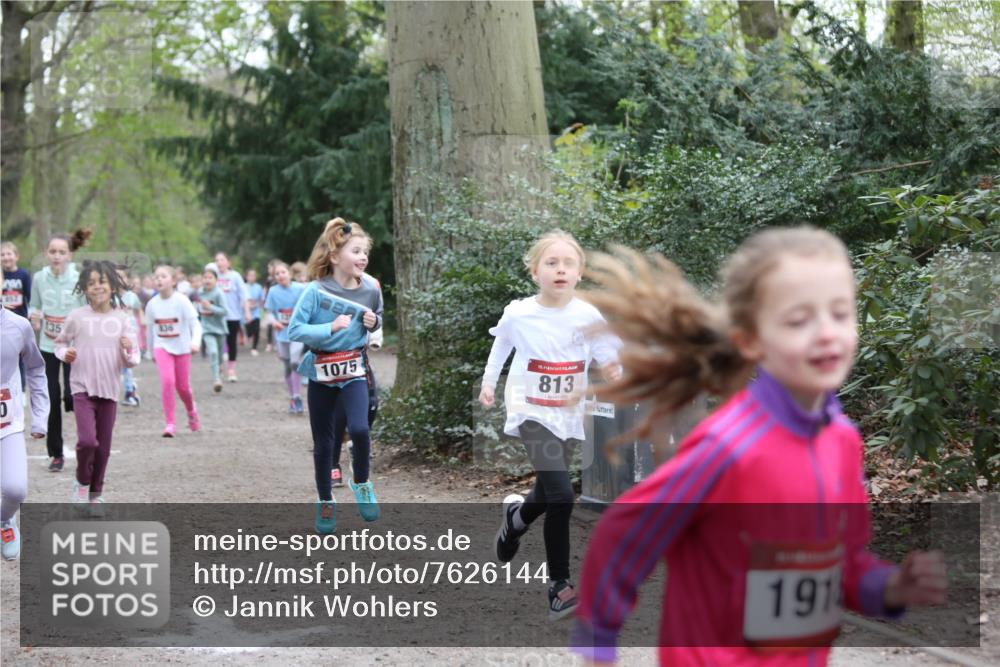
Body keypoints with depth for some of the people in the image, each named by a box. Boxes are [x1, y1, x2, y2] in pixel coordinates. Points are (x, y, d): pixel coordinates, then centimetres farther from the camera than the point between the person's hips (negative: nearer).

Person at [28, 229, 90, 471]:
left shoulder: (78, 280, -11)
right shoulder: (39, 278, -3)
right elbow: (33, 306, 11)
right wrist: (34, 317, -10)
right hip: (48, 347, 3)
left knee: (71, 397, -11)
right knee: (51, 401, 2)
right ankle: (55, 454, 15)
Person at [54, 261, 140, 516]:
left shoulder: (124, 318, -1)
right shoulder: (77, 317, -4)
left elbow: (132, 362, 1)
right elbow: (60, 342, 12)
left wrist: (129, 352, -21)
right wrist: (65, 353, -9)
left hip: (109, 390, 2)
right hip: (82, 388, -2)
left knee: (103, 448, 8)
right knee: (87, 440, -17)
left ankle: (96, 494, 27)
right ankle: (82, 481, 11)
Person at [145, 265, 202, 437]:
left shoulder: (182, 301, -13)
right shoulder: (152, 304, -4)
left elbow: (195, 324, -17)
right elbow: (150, 329, 10)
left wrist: (195, 342, -35)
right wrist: (151, 351, 18)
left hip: (181, 347, -1)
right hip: (162, 347, 1)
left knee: (183, 386, 8)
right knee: (167, 380, -20)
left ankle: (191, 411, 42)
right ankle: (170, 423, -14)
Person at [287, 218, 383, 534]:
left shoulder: (370, 290, -5)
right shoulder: (316, 291, -15)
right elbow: (294, 330, -16)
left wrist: (373, 323, -8)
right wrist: (330, 328, -27)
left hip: (353, 371, 1)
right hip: (321, 373, -1)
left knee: (359, 429, -22)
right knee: (323, 444, 8)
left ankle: (361, 482, 6)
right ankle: (325, 502, 27)